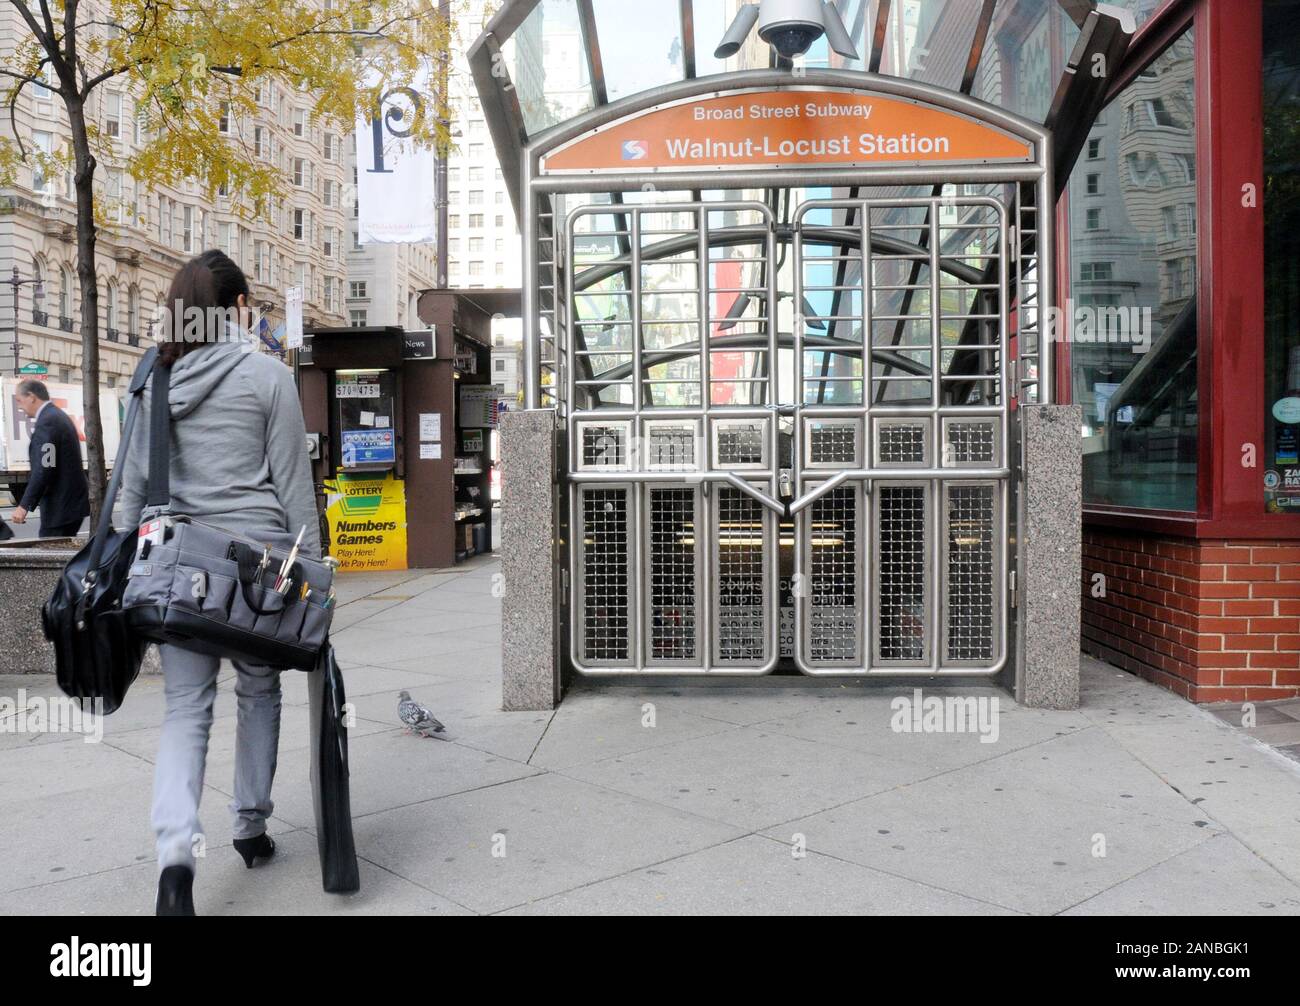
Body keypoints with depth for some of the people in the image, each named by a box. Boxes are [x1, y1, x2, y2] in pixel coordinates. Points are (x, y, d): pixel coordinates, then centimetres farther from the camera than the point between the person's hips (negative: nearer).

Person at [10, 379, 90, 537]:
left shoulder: (47, 422, -15)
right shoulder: (59, 416, 16)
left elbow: (44, 469, -22)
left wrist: (24, 506, -20)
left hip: (60, 508, -10)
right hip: (72, 503, 10)